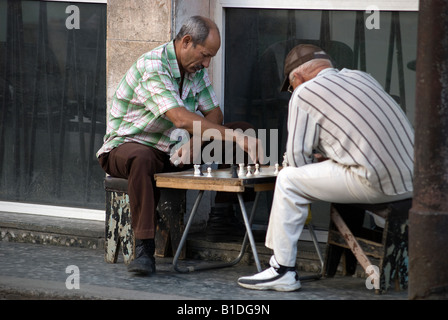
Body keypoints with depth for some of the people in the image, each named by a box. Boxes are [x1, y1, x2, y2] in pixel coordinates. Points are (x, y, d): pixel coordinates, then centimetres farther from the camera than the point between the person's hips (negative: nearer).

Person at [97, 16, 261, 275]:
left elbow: (214, 114, 5)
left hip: (173, 151, 7)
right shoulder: (152, 66, -25)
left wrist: (195, 142, -18)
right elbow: (181, 118, -36)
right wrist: (234, 137, -40)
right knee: (142, 159, -45)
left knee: (244, 129, -7)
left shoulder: (196, 69, 4)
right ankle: (144, 250, -44)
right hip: (126, 145, -7)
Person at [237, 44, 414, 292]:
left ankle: (283, 271, 5)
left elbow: (297, 156, 2)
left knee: (288, 181, 3)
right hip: (412, 179, 8)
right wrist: (325, 156, 36)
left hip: (376, 184, -8)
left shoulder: (304, 95, 0)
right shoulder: (359, 77, 22)